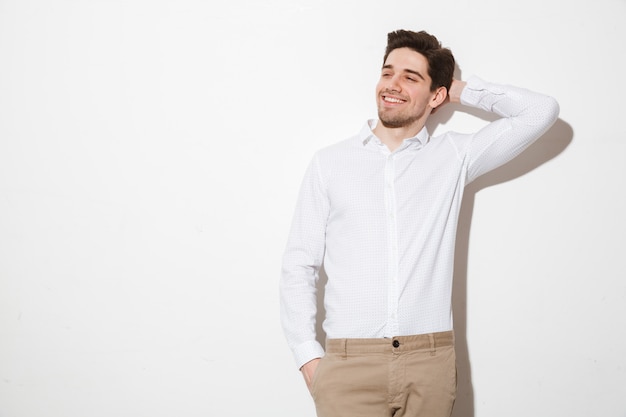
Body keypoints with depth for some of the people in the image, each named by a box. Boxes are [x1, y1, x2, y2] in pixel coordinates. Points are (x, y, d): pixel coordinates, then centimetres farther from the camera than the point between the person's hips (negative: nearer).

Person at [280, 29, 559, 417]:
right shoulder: (330, 163, 7)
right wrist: (308, 355, 0)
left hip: (431, 361, 1)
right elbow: (299, 265, 7)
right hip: (349, 361, 0)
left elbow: (541, 111, 5)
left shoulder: (454, 157, 8)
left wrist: (462, 90, 11)